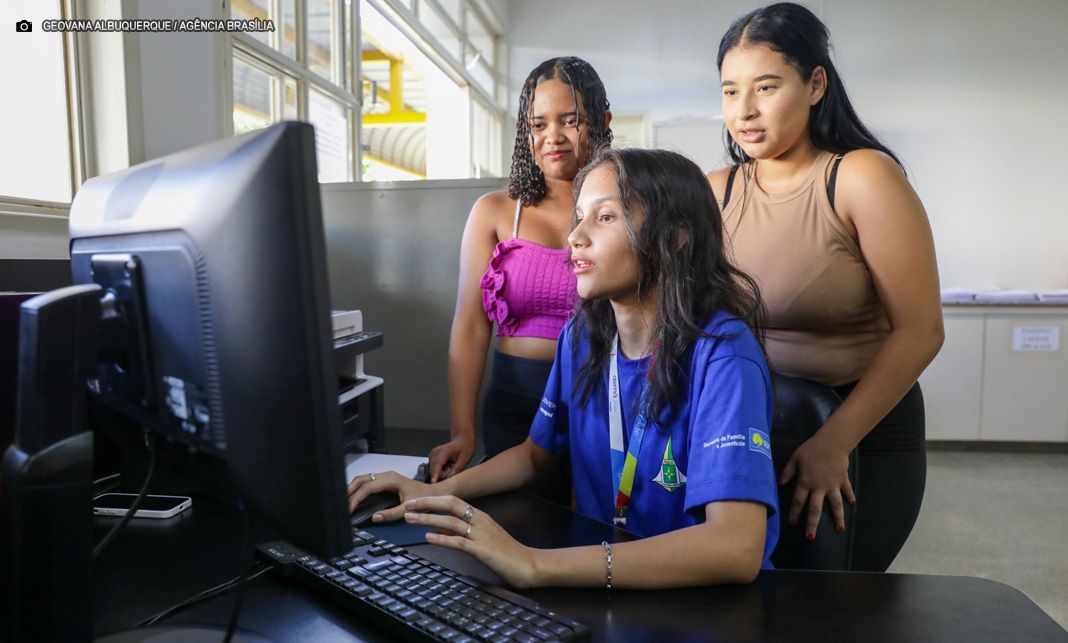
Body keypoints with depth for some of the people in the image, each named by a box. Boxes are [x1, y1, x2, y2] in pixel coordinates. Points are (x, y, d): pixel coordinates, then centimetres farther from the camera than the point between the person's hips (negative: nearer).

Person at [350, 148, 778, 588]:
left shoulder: (722, 354, -22)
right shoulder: (583, 335, -3)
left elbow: (736, 549, -32)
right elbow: (536, 453, 10)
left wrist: (537, 565, -37)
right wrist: (437, 493, -6)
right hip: (606, 581, 5)